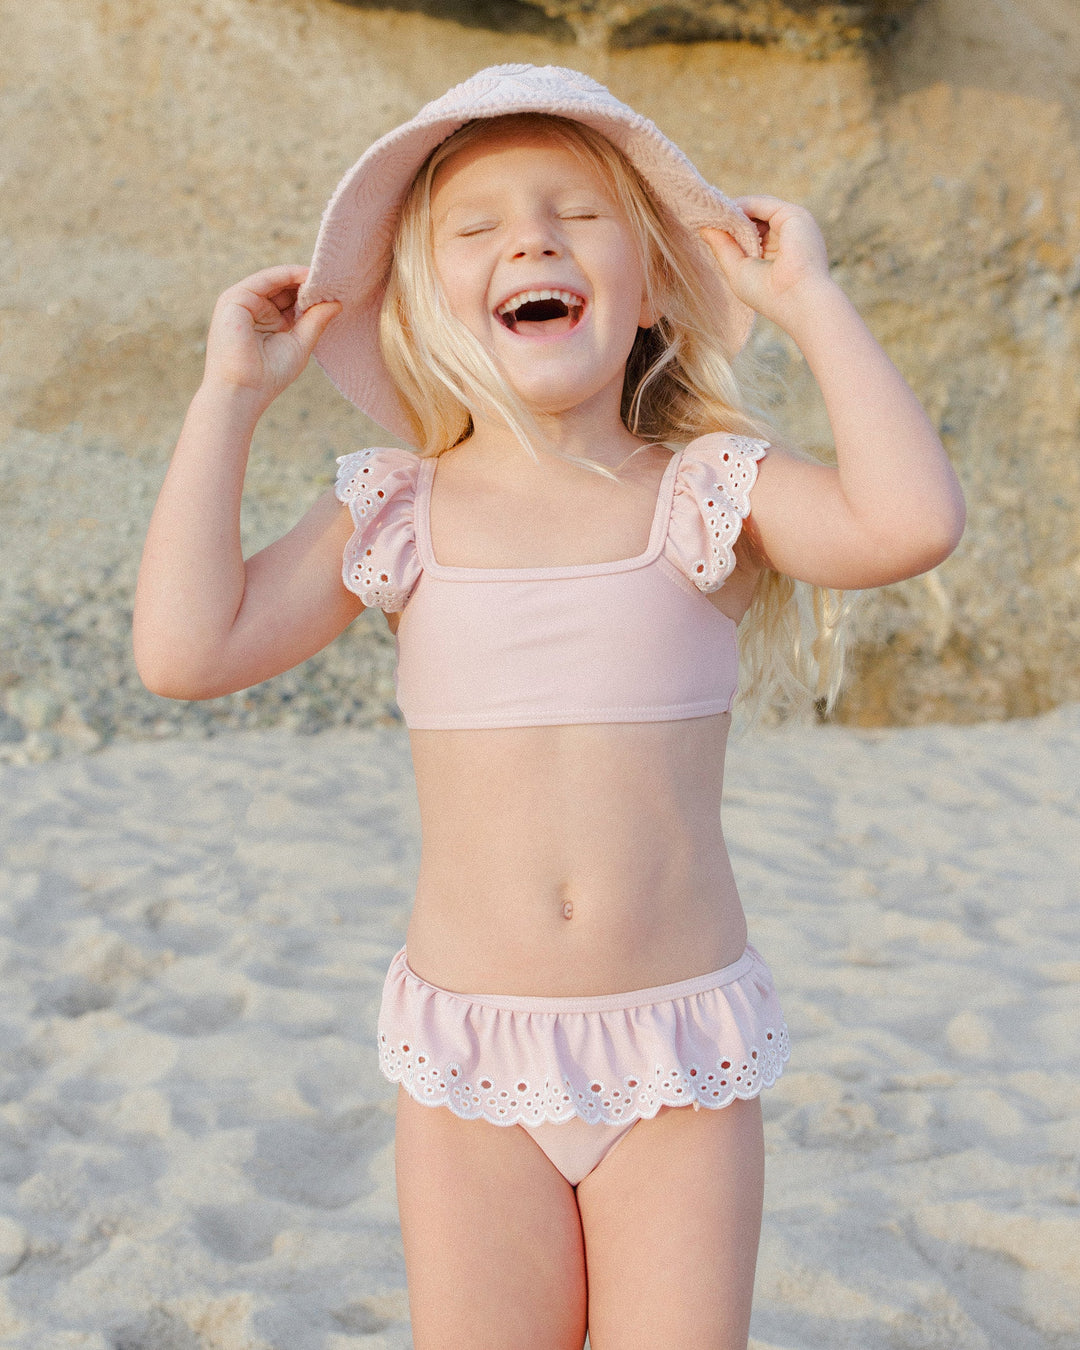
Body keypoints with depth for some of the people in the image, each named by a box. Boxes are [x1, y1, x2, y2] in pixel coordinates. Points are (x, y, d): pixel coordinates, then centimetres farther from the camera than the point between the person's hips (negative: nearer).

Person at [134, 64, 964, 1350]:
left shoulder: (704, 493, -3)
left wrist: (809, 297, -13)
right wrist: (232, 394, -7)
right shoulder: (398, 516, 0)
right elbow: (186, 648, -11)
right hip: (469, 1055, 1)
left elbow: (910, 521, -21)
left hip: (679, 1050, -1)